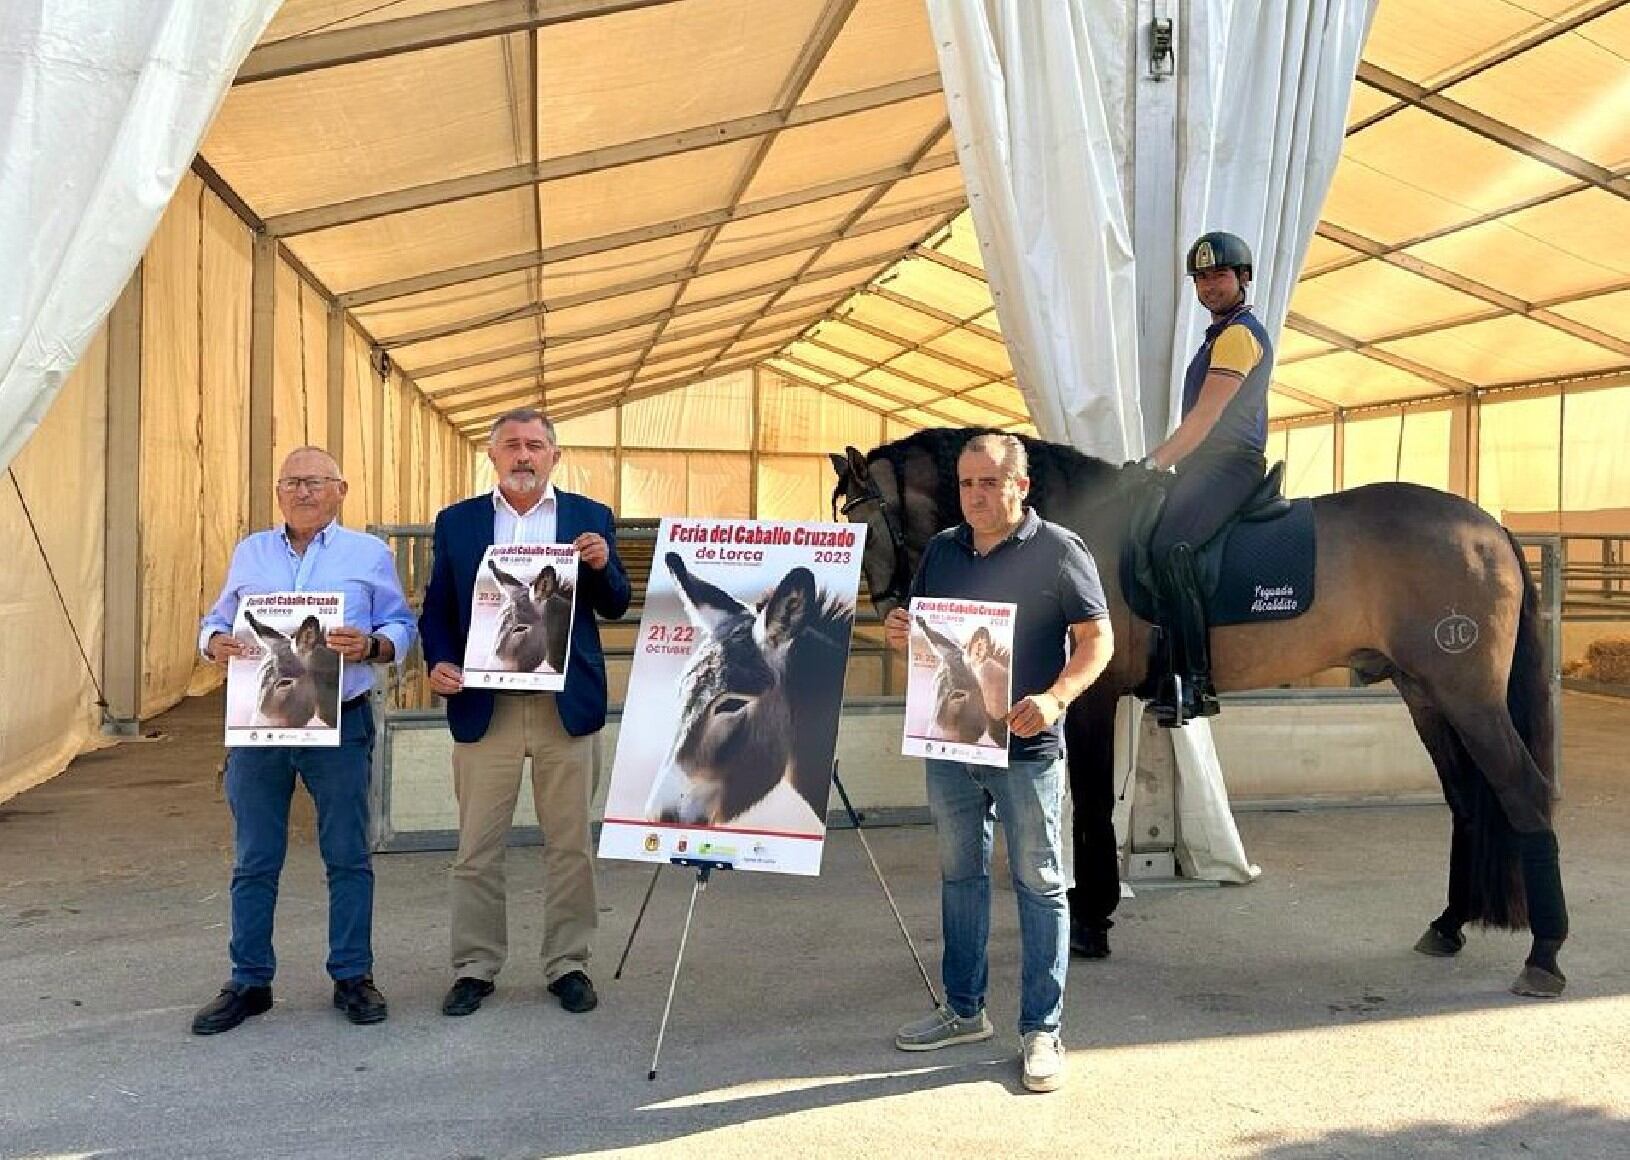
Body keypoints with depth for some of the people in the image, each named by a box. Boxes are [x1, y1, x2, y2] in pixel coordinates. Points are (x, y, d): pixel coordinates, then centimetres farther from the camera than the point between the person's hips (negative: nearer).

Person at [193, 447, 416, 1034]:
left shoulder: (370, 553, 6)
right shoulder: (249, 552, 14)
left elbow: (402, 627, 4)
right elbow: (216, 620, 16)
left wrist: (371, 646, -17)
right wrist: (214, 643, -7)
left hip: (340, 724, -2)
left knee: (347, 857, 5)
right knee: (253, 862, 7)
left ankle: (352, 976, 17)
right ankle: (249, 982, 19)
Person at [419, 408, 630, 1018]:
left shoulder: (590, 517, 6)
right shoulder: (457, 522, 8)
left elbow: (615, 607, 5)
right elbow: (436, 609, 10)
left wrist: (601, 566, -14)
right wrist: (439, 662, -8)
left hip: (566, 705, 0)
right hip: (484, 707, 1)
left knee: (570, 844, 6)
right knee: (477, 847, 5)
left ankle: (568, 964, 19)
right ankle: (475, 968, 18)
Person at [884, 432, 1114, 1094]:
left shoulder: (1059, 550, -6)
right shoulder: (941, 550, 10)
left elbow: (1097, 639, -8)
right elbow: (921, 632, 18)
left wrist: (1055, 698, -25)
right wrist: (900, 634, -6)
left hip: (1024, 747, -5)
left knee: (1039, 884, 2)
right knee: (959, 876, 14)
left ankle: (1042, 1031, 12)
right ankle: (963, 1011, 28)